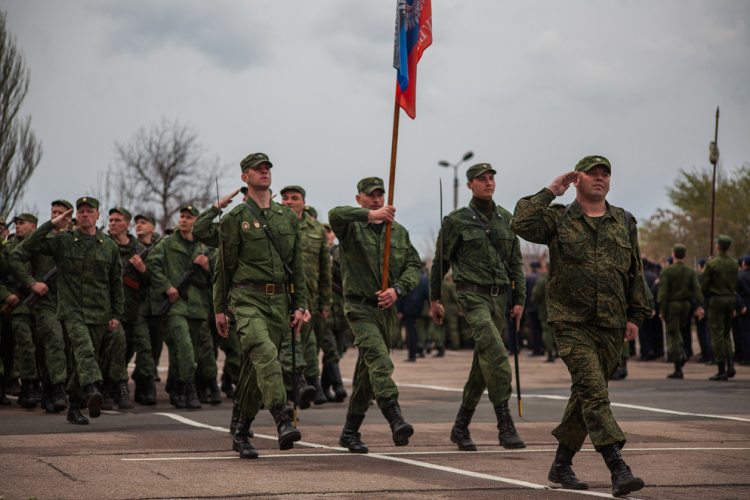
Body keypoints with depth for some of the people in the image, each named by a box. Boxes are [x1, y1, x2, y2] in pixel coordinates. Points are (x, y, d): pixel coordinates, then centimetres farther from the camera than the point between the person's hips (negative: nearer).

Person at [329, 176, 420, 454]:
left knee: (368, 372, 11)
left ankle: (350, 432, 22)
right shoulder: (352, 228, -3)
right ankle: (396, 420, -37)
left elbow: (414, 266, 8)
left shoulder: (399, 232, 13)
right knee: (379, 361, -24)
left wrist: (397, 289, -11)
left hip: (387, 310, 6)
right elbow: (335, 214, -27)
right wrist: (370, 214, -42)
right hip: (360, 308, -6)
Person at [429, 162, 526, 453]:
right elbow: (441, 260, 5)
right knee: (496, 355, -22)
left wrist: (520, 300, 7)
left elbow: (516, 261, 14)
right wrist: (434, 299, 8)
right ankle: (505, 426, -22)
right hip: (472, 296, -6)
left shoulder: (505, 218, 12)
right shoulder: (457, 221, -2)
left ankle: (460, 427, 20)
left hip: (498, 298, 6)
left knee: (483, 366, 8)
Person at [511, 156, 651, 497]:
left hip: (611, 327, 4)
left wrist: (635, 316, 11)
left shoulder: (624, 222, 13)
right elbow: (521, 224, -15)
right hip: (572, 322, -4)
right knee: (594, 392, -17)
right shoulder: (558, 219, 3)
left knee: (586, 395, 11)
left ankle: (561, 465, 25)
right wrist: (549, 192, -7)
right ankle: (619, 470, -24)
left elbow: (635, 272, 16)